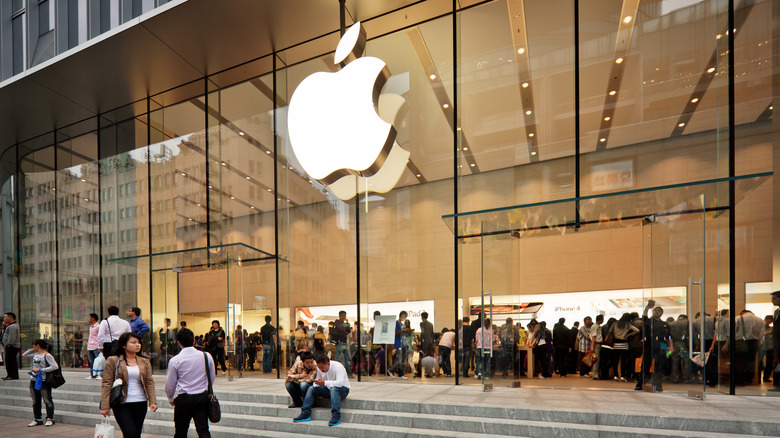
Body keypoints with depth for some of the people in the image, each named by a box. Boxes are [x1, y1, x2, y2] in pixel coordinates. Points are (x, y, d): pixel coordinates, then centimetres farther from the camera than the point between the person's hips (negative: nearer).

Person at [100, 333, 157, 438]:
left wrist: (152, 401, -3)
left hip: (140, 403, 4)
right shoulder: (112, 361, -2)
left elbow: (149, 382, 8)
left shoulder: (145, 362, 10)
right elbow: (106, 384, -3)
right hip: (121, 404, -4)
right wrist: (105, 406, -9)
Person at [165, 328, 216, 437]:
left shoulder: (174, 360, -9)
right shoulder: (206, 356, -3)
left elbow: (170, 385, 0)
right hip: (203, 397, 2)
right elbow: (211, 378, 9)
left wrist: (171, 399, 19)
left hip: (184, 399, -2)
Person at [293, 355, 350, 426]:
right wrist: (317, 382, -20)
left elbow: (340, 382, -34)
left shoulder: (337, 367, -23)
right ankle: (305, 414, -13)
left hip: (342, 389, -7)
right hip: (329, 389, 7)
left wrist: (325, 382, -42)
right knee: (311, 388, -10)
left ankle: (336, 416, -45)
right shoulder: (319, 368, -3)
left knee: (333, 388, -39)